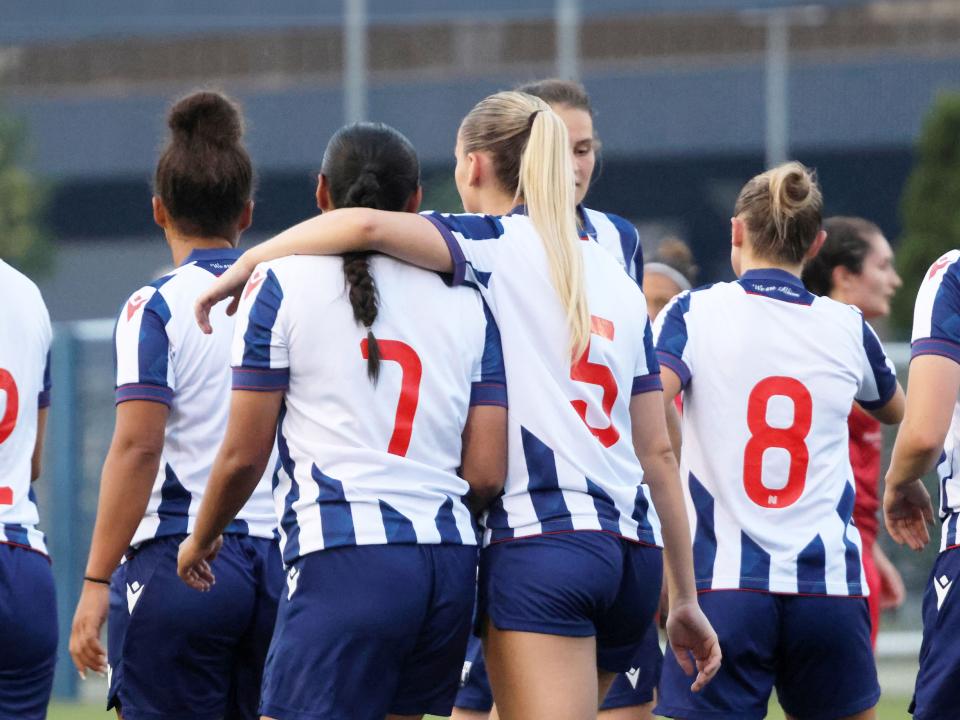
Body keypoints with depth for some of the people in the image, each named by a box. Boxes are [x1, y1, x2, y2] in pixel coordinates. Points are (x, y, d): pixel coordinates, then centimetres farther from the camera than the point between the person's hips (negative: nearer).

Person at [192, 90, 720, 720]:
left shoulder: (495, 244, 1)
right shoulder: (617, 278, 19)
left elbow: (366, 225, -18)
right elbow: (658, 452, 18)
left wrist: (245, 266, -4)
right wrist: (687, 600, 20)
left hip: (538, 544, -7)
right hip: (634, 550, 7)